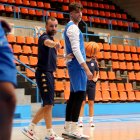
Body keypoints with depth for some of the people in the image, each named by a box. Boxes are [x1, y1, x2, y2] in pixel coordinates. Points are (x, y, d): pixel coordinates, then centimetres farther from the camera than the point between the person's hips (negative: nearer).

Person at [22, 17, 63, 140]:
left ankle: (30, 129, 16)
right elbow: (47, 42, -37)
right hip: (44, 73, -10)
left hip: (49, 74, 10)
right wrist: (55, 44, -62)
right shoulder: (44, 37, -11)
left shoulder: (51, 39, 18)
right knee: (48, 104, -9)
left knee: (47, 105, 11)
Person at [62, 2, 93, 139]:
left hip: (73, 65, 10)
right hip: (78, 66, -10)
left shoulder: (69, 27, 20)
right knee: (79, 95, -12)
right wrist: (86, 68, -24)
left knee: (73, 96, 9)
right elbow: (76, 49, -20)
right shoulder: (73, 27, -12)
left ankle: (67, 129, 11)